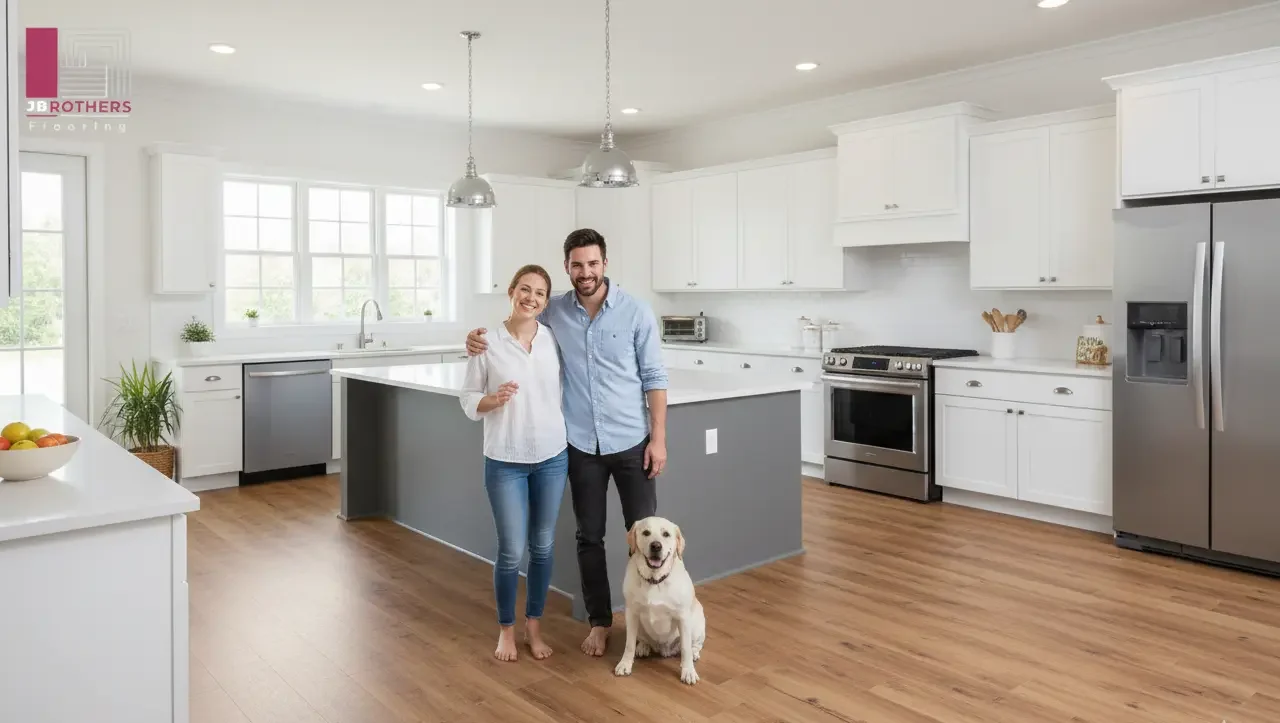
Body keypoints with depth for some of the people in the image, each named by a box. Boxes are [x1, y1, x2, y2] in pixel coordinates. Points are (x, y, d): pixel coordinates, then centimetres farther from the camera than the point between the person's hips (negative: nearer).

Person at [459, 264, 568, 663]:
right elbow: (468, 401, -2)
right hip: (504, 462, -3)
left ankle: (534, 626, 31)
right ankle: (506, 629, 26)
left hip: (551, 457, 3)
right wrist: (494, 399, -22)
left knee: (542, 547, 12)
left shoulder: (554, 339, 0)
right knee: (511, 551, 3)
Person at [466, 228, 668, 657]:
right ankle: (599, 621, 26)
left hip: (631, 442, -1)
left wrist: (658, 438, -8)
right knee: (589, 537, 10)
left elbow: (654, 378, -4)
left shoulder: (635, 312, -6)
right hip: (581, 446, 2)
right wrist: (480, 341, -11)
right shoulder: (553, 313, 0)